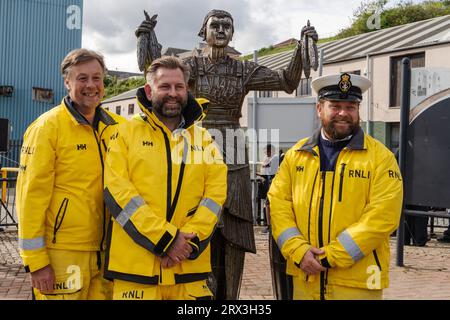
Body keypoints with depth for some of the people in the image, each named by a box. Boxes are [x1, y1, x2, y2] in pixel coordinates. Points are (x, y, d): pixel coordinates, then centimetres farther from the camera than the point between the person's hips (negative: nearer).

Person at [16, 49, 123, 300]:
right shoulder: (48, 126, -8)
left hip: (106, 250, 5)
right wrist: (35, 260, -12)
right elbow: (31, 194, -10)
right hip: (63, 251, -5)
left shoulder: (117, 126, 7)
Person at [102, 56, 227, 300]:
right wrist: (165, 239, -14)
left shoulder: (203, 138, 13)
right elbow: (117, 190, -7)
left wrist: (188, 238, -11)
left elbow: (216, 193, 4)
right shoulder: (127, 132, 4)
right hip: (136, 265, -2)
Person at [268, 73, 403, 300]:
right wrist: (299, 252, -12)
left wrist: (331, 256, -16)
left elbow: (381, 217, -12)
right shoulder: (296, 154, 7)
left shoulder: (380, 157, -4)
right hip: (305, 278, 3)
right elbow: (278, 204, 2)